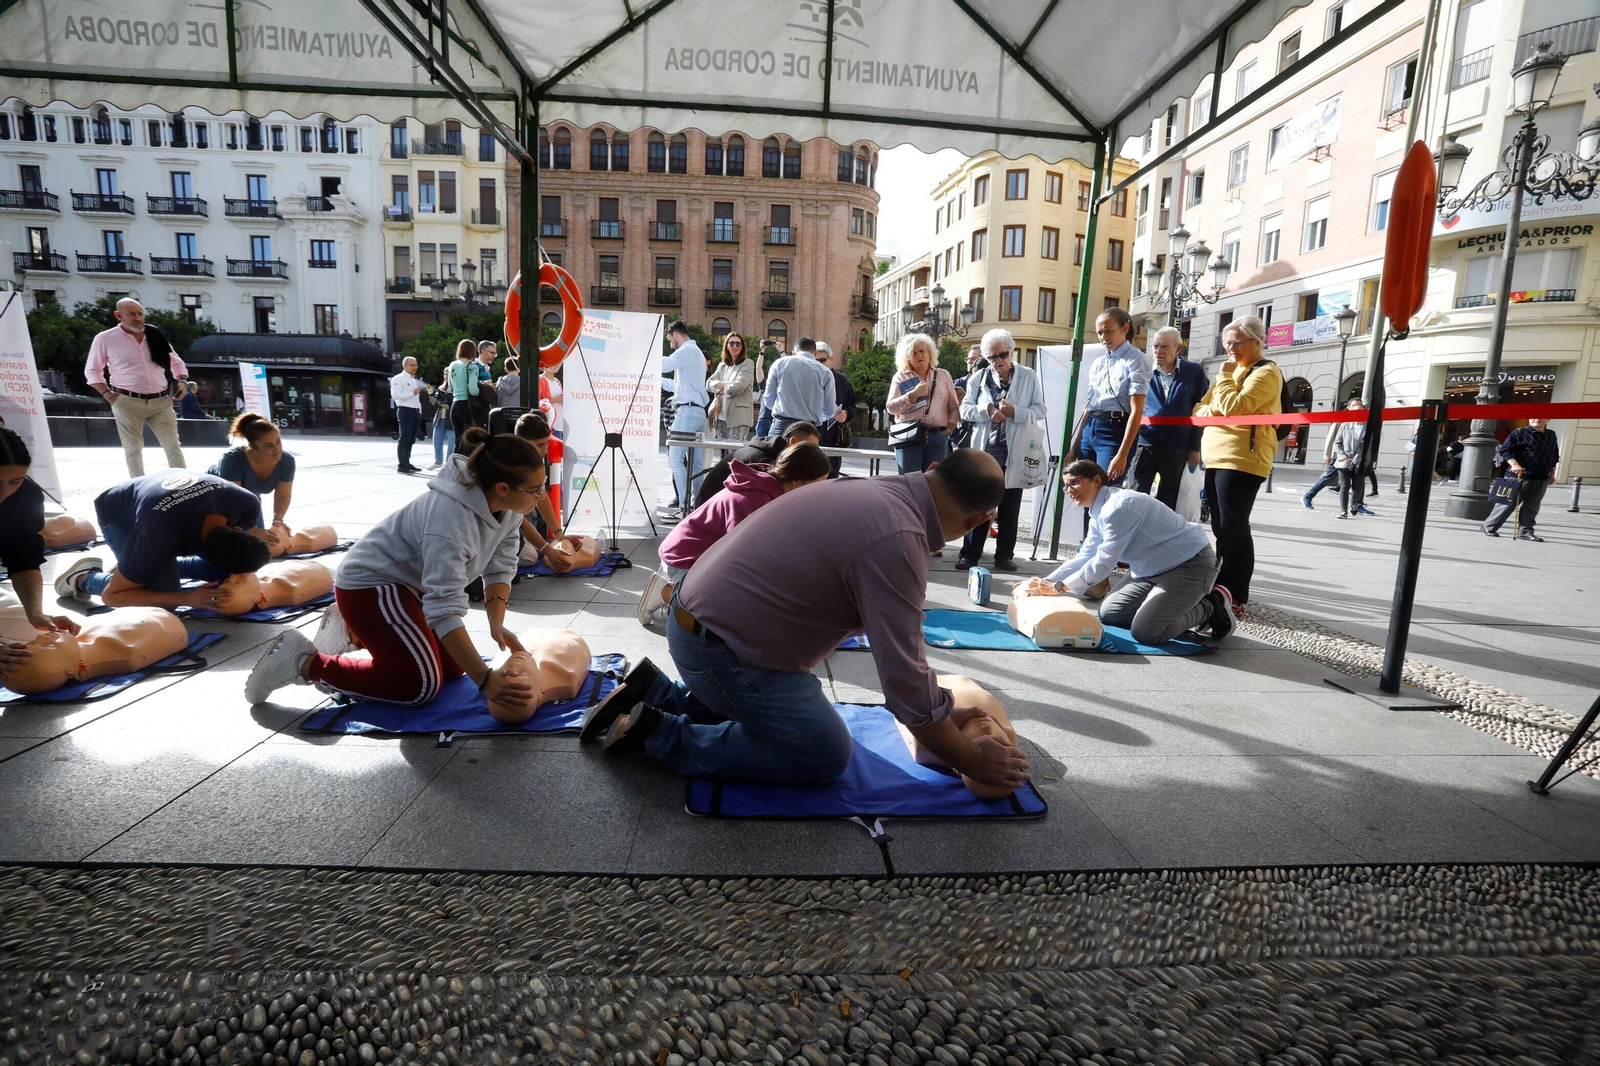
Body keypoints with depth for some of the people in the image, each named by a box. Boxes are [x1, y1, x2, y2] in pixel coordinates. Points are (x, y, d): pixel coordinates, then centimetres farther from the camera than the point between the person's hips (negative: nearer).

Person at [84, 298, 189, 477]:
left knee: (173, 446, -2)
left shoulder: (155, 336, 11)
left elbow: (176, 362, 22)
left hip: (161, 401, 2)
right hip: (127, 402, -2)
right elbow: (92, 371, 10)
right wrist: (107, 394, -4)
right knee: (133, 449, -1)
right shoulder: (105, 339, 2)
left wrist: (182, 381, 3)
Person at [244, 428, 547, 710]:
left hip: (411, 583, 9)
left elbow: (500, 568, -4)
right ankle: (304, 663, 0)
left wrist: (497, 625, -21)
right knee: (421, 685, -14)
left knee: (453, 667, 11)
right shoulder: (450, 518, -36)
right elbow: (445, 609, -39)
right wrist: (485, 680, -42)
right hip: (370, 584, -9)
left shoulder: (508, 505, -12)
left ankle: (354, 632, 25)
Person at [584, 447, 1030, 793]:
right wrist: (970, 760, -7)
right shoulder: (896, 538, -26)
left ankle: (659, 694, 22)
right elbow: (905, 683, -23)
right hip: (722, 649, -9)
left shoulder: (878, 491, 4)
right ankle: (662, 735, 2)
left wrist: (942, 710, 15)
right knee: (827, 756, 4)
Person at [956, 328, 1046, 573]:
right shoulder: (978, 378, 6)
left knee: (1010, 506, 6)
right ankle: (970, 553, 10)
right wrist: (988, 411, -16)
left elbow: (1040, 411, 0)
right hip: (984, 450, 0)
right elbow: (965, 410, 2)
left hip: (1015, 452, 0)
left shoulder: (1029, 377, 4)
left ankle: (1004, 555, 15)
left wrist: (1014, 412, -17)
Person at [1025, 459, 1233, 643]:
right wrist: (1046, 581, -1)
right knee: (1109, 613, 8)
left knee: (1145, 632, -19)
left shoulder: (1119, 507, -25)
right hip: (1155, 570, 10)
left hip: (1189, 566, -10)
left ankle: (1211, 605, 2)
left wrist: (1058, 587, -22)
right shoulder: (1098, 514, 6)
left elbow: (1103, 562, -27)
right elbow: (1084, 557, 10)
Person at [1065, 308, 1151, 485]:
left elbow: (1136, 411, -13)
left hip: (1116, 430, -7)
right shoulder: (1098, 363, 15)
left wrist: (1122, 454, -20)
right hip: (1089, 429, 7)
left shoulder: (1136, 360, -5)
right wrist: (1074, 447, 16)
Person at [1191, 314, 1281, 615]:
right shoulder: (1232, 371, 22)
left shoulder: (1265, 372, -6)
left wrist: (1224, 375, -8)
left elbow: (1234, 407, -20)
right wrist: (1211, 410, -2)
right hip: (1217, 458, 9)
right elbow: (1200, 410, 20)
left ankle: (1236, 598, -7)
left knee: (1234, 527, -10)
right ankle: (1222, 588, 19)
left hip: (1242, 461, -9)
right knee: (1221, 527, 12)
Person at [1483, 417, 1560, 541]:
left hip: (1542, 479, 6)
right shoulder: (1520, 433, -7)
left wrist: (1552, 472, 22)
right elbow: (1504, 450, -10)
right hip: (1521, 476, -6)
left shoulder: (1551, 435, 14)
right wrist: (1514, 464, -22)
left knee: (1532, 507, 7)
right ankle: (1489, 527, 7)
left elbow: (1555, 455, 24)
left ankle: (1525, 531, 12)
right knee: (1509, 503, -2)